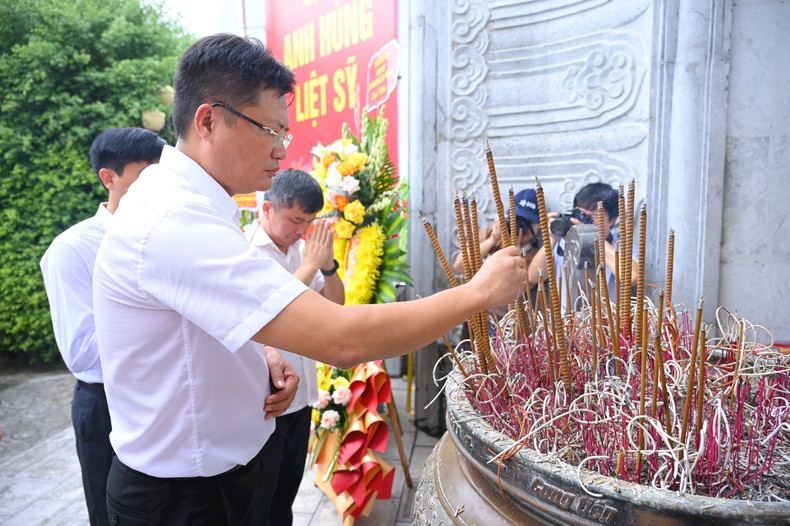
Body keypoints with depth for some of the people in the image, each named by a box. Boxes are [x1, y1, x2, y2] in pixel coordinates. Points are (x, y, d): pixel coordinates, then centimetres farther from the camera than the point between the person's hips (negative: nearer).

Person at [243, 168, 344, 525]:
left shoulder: (302, 247, 2)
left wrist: (328, 264, -11)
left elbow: (335, 304, 6)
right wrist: (310, 264, -23)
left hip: (301, 394, 6)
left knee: (286, 495, 23)